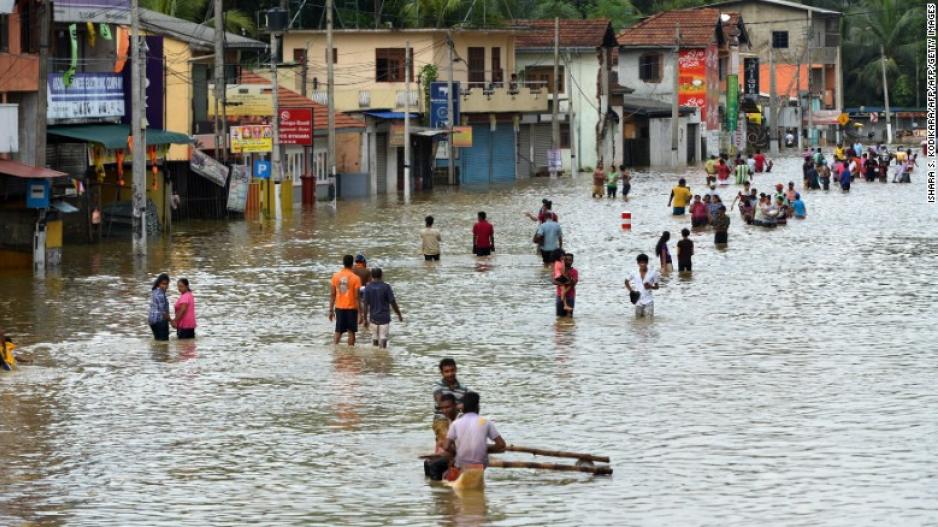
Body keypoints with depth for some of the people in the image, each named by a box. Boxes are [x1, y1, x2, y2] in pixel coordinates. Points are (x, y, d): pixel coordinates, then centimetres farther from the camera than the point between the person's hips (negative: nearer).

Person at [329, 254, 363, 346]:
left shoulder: (335, 276, 0)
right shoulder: (355, 278, -10)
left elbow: (332, 295, 3)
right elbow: (357, 297, -12)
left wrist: (331, 310, 10)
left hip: (339, 308, 3)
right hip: (351, 308, -3)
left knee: (338, 331, 10)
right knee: (351, 332, 6)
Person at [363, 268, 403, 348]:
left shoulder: (368, 287, -3)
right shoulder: (386, 287, -9)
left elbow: (366, 304, -4)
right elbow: (393, 302, -7)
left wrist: (365, 319, 2)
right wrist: (399, 315, 5)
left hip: (373, 317, 2)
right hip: (384, 317, -2)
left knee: (374, 339, 12)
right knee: (383, 338, -1)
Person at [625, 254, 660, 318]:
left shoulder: (653, 273, -5)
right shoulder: (633, 273, -2)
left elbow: (656, 286, 2)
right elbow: (626, 282, 14)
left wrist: (651, 287, -18)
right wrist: (631, 290, 0)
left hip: (648, 301, -1)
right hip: (638, 300, 1)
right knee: (638, 318, 8)